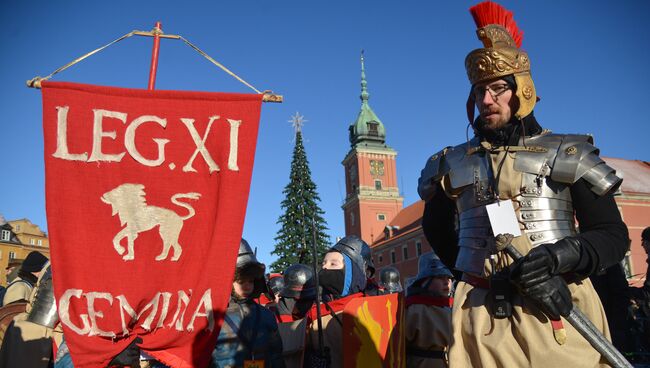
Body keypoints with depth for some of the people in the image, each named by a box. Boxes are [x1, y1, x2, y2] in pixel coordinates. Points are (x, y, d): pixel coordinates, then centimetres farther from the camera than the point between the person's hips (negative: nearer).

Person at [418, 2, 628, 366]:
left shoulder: (566, 154, 2)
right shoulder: (453, 165, 6)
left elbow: (614, 235, 1)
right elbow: (437, 229, 18)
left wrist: (562, 255, -19)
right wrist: (479, 271, 5)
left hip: (560, 313, -1)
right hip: (483, 315, 1)